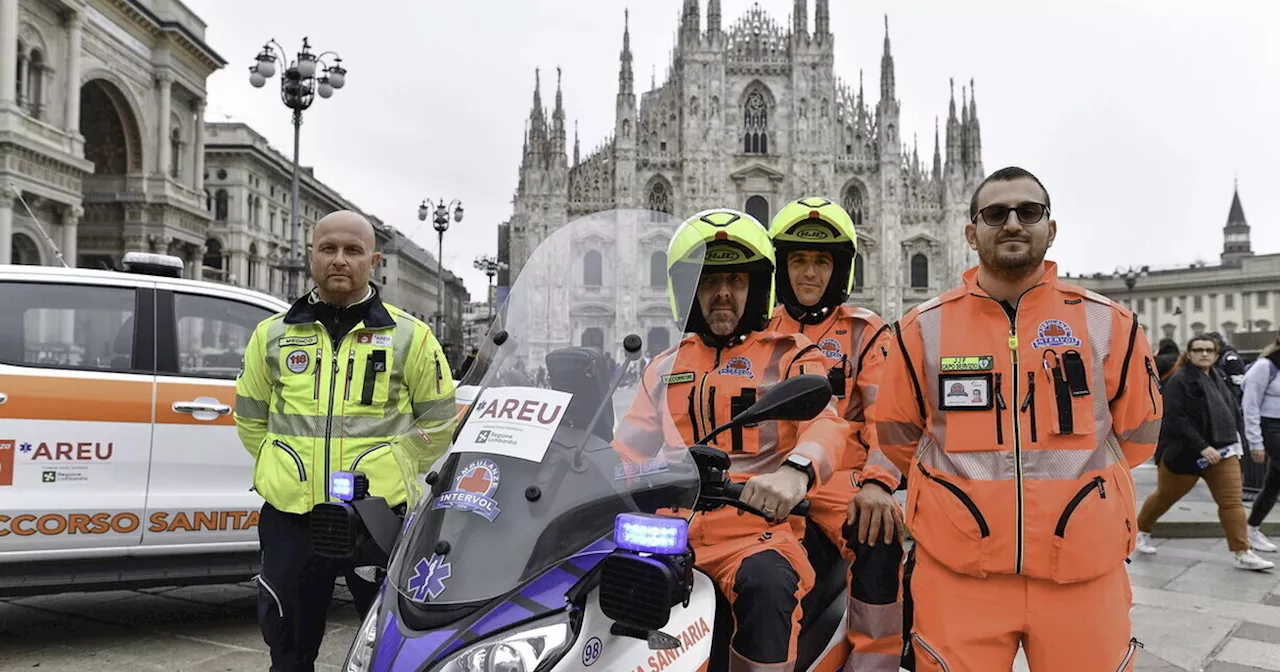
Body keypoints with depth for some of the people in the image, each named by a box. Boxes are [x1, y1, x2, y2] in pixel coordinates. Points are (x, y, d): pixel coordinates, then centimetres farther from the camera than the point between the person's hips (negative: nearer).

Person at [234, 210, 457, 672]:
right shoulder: (273, 335, 8)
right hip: (290, 518, 3)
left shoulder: (409, 336, 0)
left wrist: (393, 472, 6)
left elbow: (438, 422, 7)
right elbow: (250, 417, 18)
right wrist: (286, 471, 14)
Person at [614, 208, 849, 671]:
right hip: (672, 527, 4)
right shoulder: (665, 368, 20)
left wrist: (796, 470, -34)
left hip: (755, 527, -3)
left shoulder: (789, 357, 7)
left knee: (768, 585, -35)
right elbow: (627, 450, 18)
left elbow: (824, 424, -11)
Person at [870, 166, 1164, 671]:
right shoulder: (923, 328, 1)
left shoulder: (1109, 323, 2)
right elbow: (897, 436, 11)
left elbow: (1136, 434, 13)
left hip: (1083, 571, 1)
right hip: (955, 571, 0)